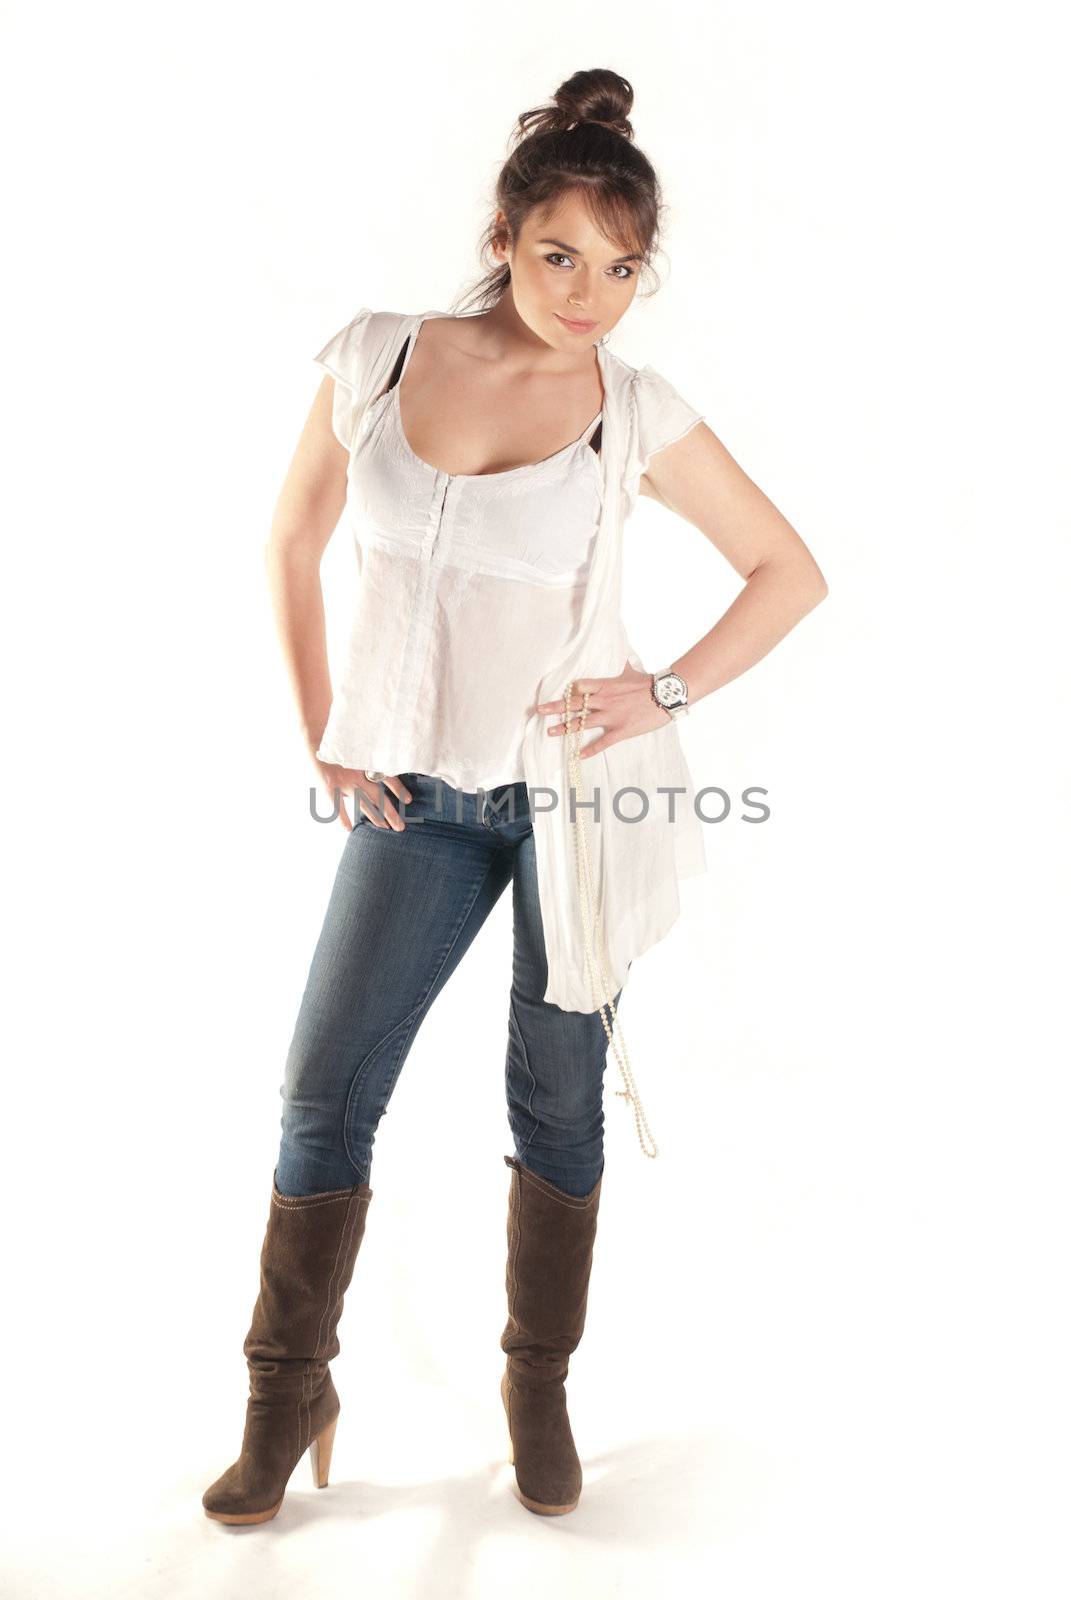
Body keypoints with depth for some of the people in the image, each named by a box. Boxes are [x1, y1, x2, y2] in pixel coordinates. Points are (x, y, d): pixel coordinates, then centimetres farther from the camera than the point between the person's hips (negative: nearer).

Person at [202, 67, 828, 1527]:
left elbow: (790, 570, 4)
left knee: (558, 1096, 9)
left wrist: (670, 695, -8)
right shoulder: (376, 358, -1)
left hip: (573, 791, -1)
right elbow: (293, 546, 10)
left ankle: (540, 1395, 30)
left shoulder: (635, 411, -5)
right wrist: (323, 735, 3)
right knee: (325, 1092, 3)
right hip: (414, 797, 2)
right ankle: (287, 1400, 25)